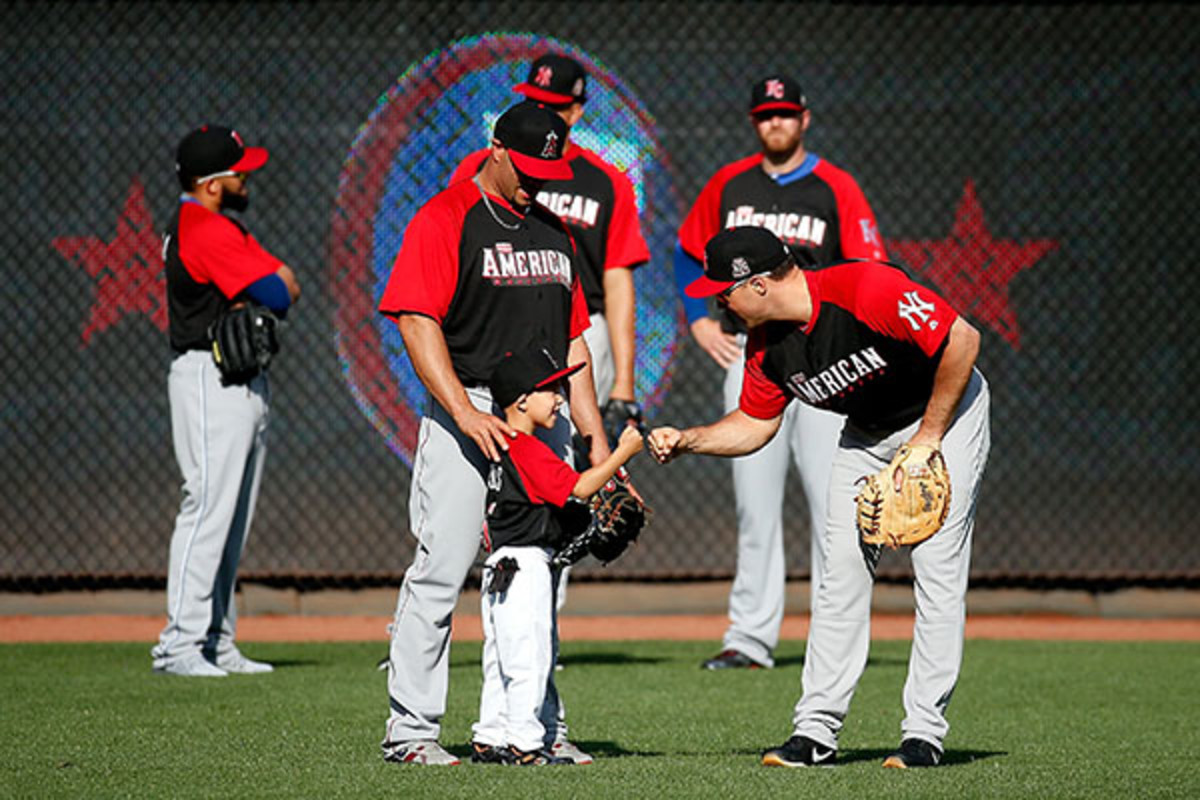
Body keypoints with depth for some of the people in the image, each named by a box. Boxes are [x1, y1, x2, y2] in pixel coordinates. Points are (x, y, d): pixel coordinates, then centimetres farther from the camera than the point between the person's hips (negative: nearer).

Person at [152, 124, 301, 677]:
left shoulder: (218, 227, 18)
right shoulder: (208, 232, -15)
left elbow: (286, 284, 11)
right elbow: (277, 296, -20)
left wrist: (250, 307, -8)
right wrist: (272, 287, 2)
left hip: (243, 381, 11)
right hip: (210, 379, -11)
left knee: (232, 514, 10)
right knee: (210, 504, -14)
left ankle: (217, 643, 13)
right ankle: (180, 643, -15)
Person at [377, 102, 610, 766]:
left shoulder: (553, 231, 18)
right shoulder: (442, 219, -4)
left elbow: (572, 340, 20)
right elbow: (416, 321, -13)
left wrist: (596, 439, 13)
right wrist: (465, 412, -22)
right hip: (463, 412, -6)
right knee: (443, 568, -10)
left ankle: (539, 725, 14)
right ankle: (409, 729, -7)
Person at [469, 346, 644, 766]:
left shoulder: (502, 449, 14)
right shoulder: (529, 451, -17)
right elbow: (578, 488, -23)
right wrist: (623, 452, -20)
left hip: (501, 567, 10)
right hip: (525, 565, -10)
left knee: (502, 659, 13)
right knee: (528, 656, -7)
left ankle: (489, 739, 16)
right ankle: (524, 742, -7)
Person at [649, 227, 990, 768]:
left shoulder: (868, 291, -33)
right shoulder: (767, 344, -10)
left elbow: (962, 340, -29)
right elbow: (754, 425, 4)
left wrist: (929, 437, -23)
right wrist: (686, 440, -12)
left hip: (948, 409, -7)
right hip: (867, 434, 7)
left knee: (938, 569, -12)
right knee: (842, 566, 1)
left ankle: (925, 733, -9)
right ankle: (816, 730, 3)